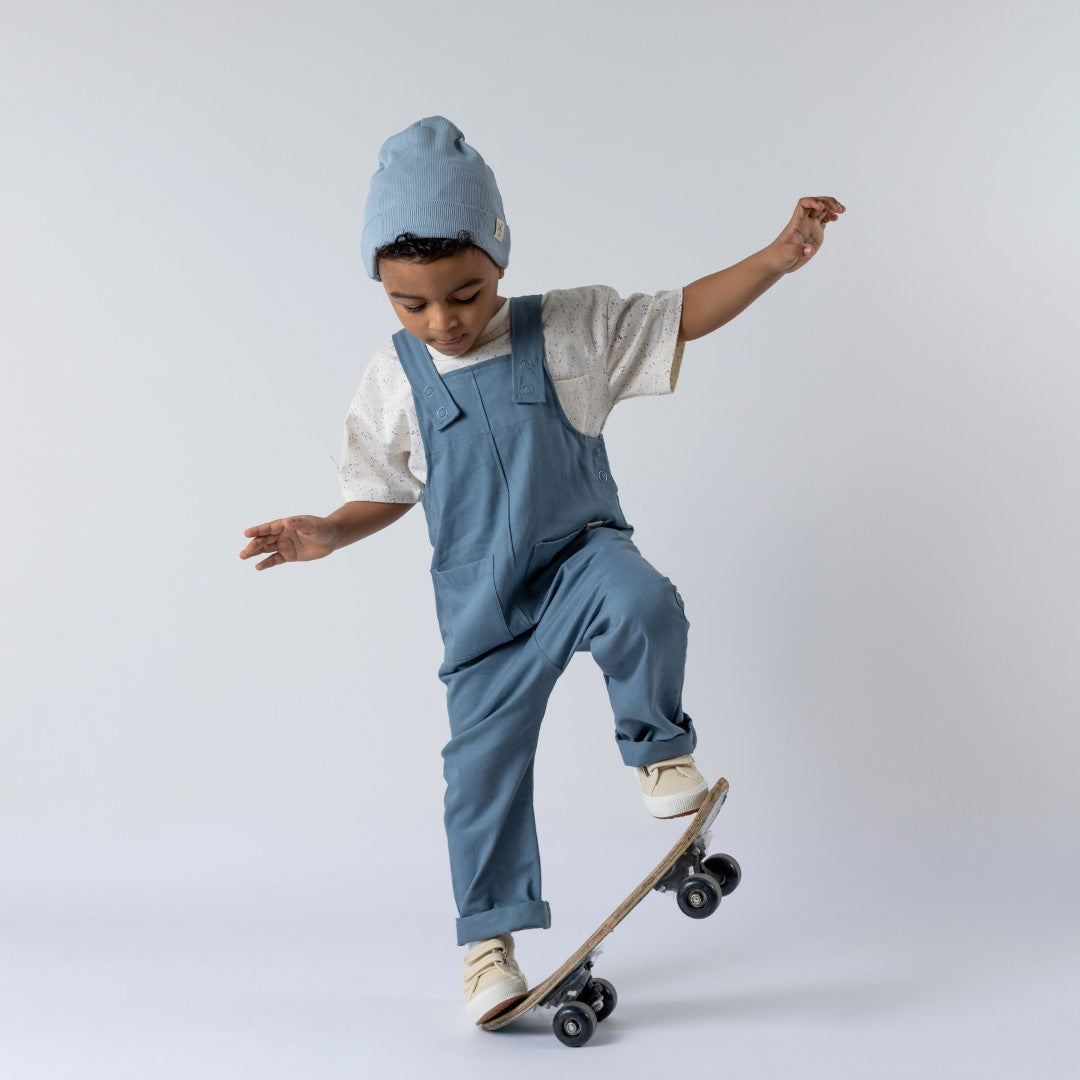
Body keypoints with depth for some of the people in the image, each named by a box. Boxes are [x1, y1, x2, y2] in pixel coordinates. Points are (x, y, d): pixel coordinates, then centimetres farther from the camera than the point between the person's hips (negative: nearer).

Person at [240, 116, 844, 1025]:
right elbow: (387, 490, 9)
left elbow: (682, 314, -5)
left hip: (579, 551, -2)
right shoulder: (394, 380, -3)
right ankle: (491, 937, 24)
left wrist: (777, 258, -16)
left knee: (641, 604, -36)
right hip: (483, 600, 2)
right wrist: (330, 533, -10)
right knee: (484, 761, 5)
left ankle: (659, 746, -6)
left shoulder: (569, 329, -7)